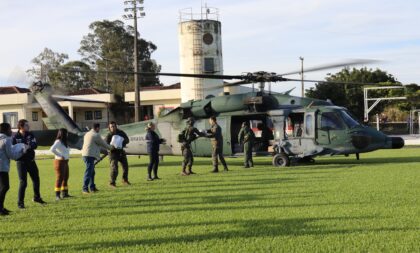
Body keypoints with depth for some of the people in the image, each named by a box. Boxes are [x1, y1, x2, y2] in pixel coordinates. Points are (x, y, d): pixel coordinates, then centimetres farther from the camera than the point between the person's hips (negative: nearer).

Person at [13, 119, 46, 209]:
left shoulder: (30, 135, 3)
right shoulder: (15, 137, -9)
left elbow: (35, 145, -9)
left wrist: (28, 146, -29)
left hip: (31, 161, 5)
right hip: (21, 162, -5)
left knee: (36, 179, 15)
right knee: (23, 182, -7)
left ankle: (37, 198, 34)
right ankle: (20, 202, 3)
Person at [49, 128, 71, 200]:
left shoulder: (64, 142, 13)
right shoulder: (58, 142, -15)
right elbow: (52, 149, -27)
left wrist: (66, 157, 5)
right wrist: (60, 156, -22)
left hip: (65, 162, 10)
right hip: (60, 162, -10)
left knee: (65, 178, 15)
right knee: (59, 178, -8)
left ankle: (65, 193, 23)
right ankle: (57, 195, -5)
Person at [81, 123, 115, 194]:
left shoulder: (87, 134, 18)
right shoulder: (96, 135, -10)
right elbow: (103, 143, 1)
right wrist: (110, 147, 19)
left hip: (85, 154, 10)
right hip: (90, 155, -10)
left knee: (92, 172, 16)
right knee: (88, 172, -11)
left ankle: (92, 187, 21)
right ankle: (85, 188, -14)